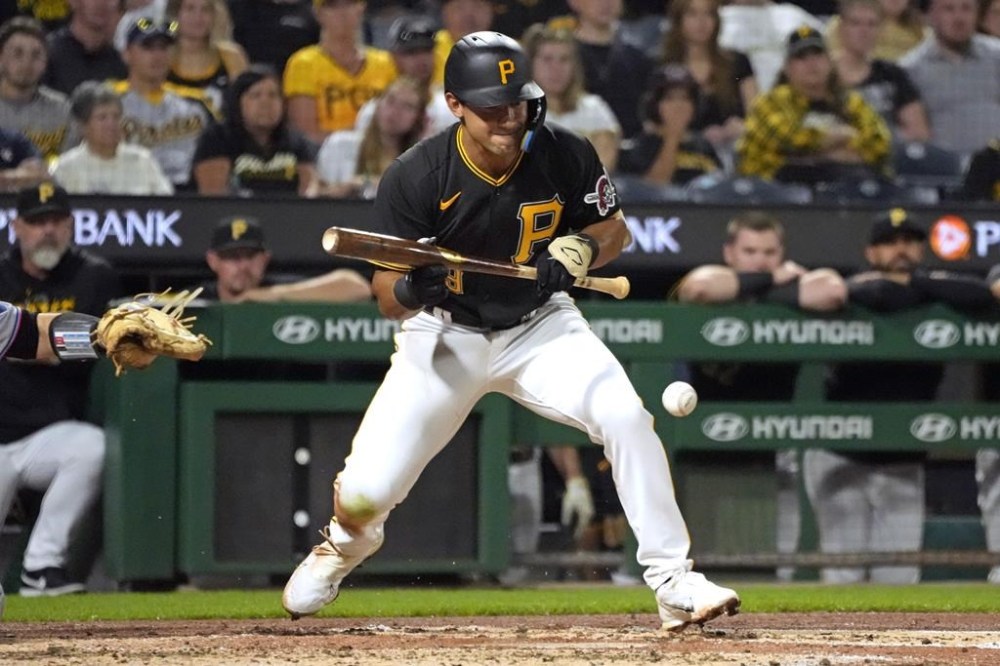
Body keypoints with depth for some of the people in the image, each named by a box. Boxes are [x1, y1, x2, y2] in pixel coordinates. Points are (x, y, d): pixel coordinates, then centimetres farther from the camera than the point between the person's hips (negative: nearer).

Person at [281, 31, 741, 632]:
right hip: (447, 334, -1)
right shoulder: (415, 178, -23)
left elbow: (616, 228, 2)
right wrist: (410, 289, -41)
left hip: (539, 327, 1)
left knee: (627, 418, -25)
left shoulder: (566, 156, -17)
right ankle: (348, 542, 34)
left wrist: (582, 248, -22)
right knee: (364, 493, -7)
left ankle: (673, 582, -15)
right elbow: (386, 297, -17)